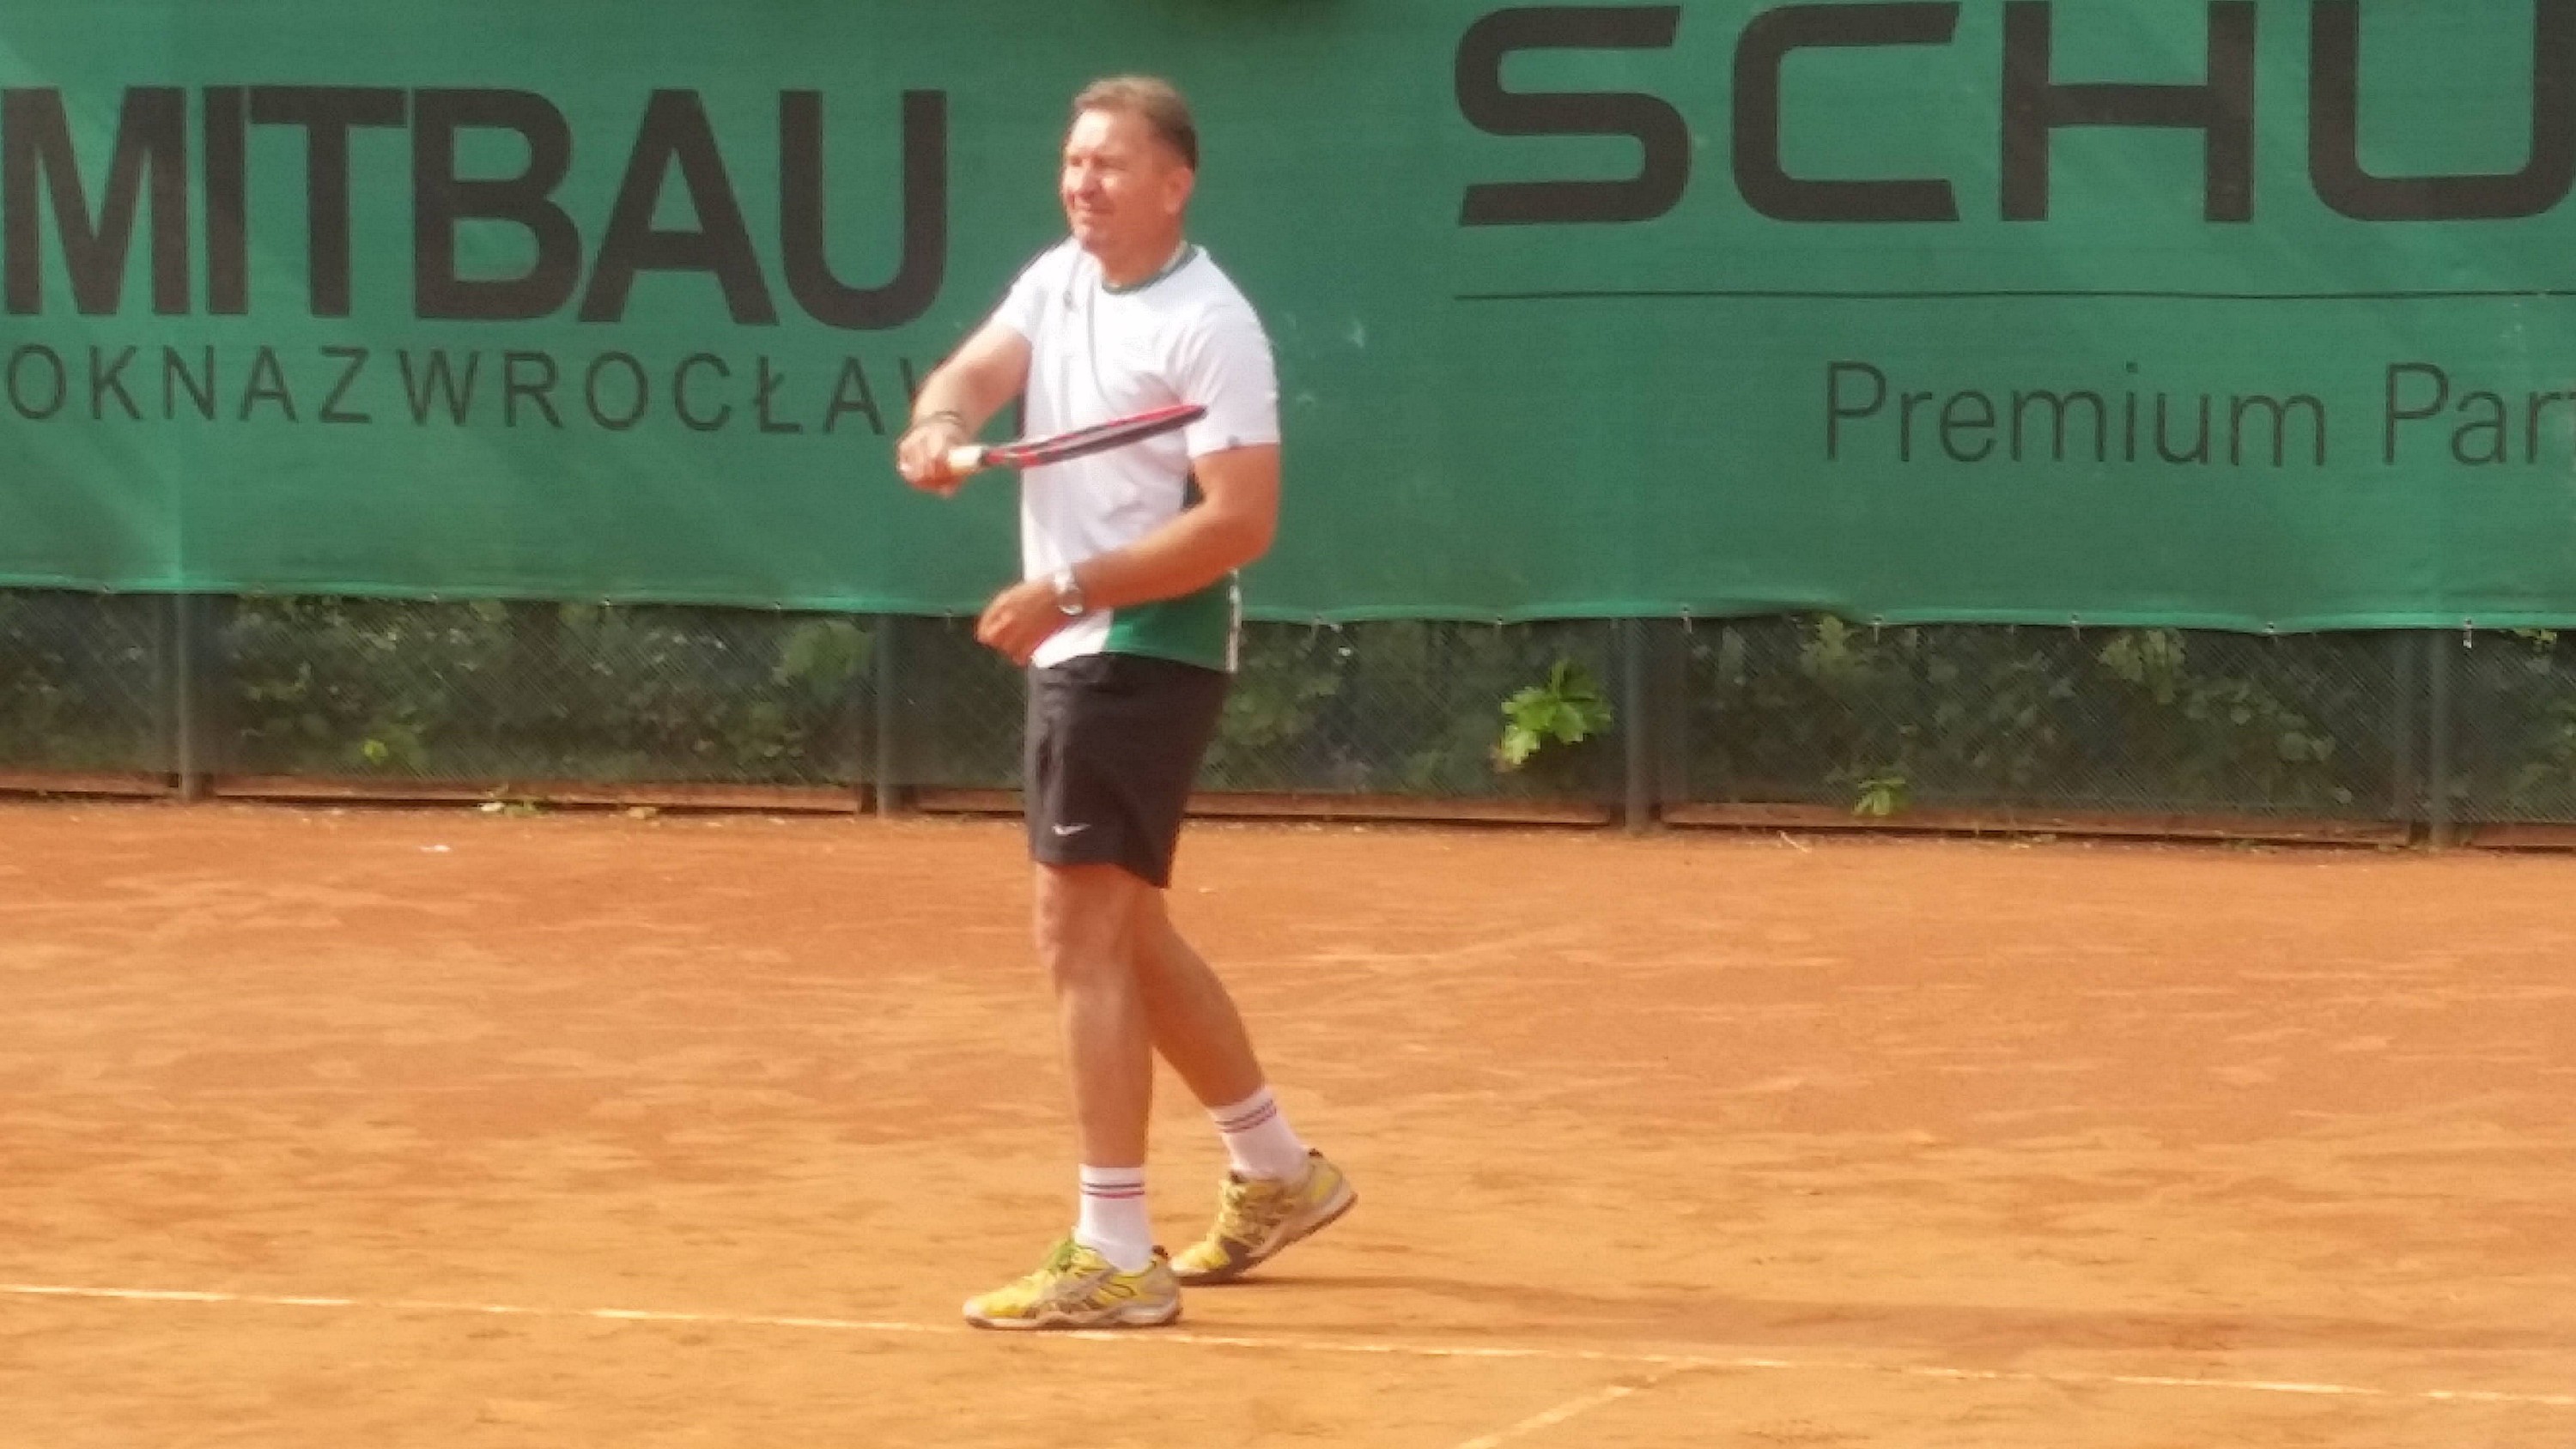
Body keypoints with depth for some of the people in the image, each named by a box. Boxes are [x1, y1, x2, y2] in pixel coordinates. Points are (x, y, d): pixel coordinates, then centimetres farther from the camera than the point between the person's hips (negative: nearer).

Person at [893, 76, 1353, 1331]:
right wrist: (939, 425, -28)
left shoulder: (1209, 327, -15)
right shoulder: (1055, 283, 10)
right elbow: (976, 372, -4)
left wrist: (1069, 590, -26)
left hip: (1146, 652, -9)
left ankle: (1113, 1261, -12)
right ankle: (1278, 1174, 34)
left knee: (1080, 932, -13)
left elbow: (1240, 523, -21)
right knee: (1126, 935, 18)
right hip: (1076, 651, 9)